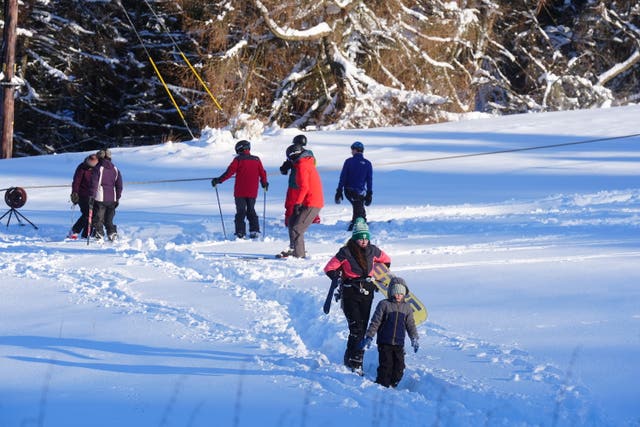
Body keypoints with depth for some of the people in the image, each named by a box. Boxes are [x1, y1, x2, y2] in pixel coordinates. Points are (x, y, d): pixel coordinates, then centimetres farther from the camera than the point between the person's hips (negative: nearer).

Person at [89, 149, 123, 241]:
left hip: (100, 198, -4)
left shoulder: (98, 168, -6)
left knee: (98, 219, 4)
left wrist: (91, 196, -10)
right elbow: (119, 185, 12)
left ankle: (99, 235, -1)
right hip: (112, 199, 4)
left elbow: (94, 184, -12)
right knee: (109, 220, 15)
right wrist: (118, 198, 18)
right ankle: (112, 233, 4)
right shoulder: (115, 169, 9)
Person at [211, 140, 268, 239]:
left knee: (240, 212, 2)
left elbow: (230, 172, -12)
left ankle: (240, 233, -3)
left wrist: (218, 180, -6)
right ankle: (254, 230, 6)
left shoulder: (238, 159, -6)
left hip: (240, 192, -3)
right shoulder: (256, 159, 5)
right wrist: (264, 183, 28)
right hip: (252, 192, 3)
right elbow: (262, 173, 11)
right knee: (251, 211, 15)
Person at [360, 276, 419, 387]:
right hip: (384, 342, -4)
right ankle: (381, 384, 1)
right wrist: (369, 337, -7)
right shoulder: (384, 305, -2)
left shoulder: (407, 308, 9)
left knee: (399, 366, 1)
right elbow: (375, 322, -2)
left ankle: (393, 384, 16)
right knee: (386, 365, -9)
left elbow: (410, 325, 15)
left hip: (399, 344, 4)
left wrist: (414, 339, 5)